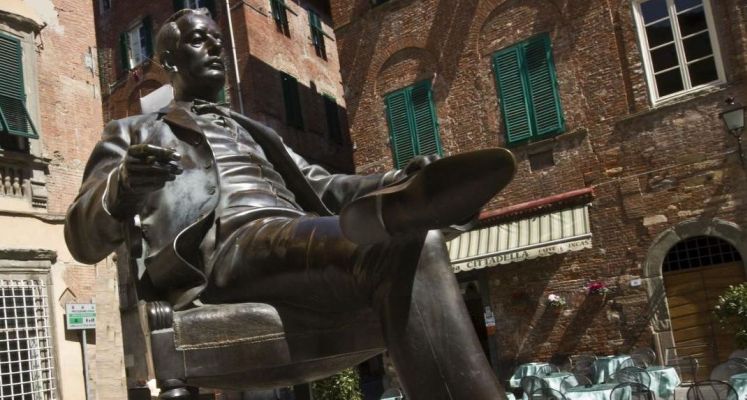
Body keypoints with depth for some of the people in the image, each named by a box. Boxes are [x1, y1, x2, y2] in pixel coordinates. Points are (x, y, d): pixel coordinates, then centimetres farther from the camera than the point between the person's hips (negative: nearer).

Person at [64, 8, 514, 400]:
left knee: (415, 243, -33)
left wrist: (398, 182, 3)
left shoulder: (256, 132, 37)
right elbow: (83, 239, 10)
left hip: (306, 240, 4)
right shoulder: (131, 133, 23)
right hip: (224, 249, -4)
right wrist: (120, 189, -17)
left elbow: (323, 186, 26)